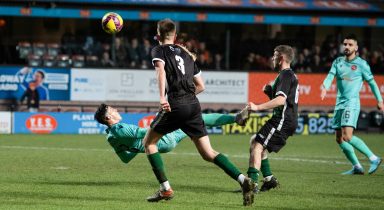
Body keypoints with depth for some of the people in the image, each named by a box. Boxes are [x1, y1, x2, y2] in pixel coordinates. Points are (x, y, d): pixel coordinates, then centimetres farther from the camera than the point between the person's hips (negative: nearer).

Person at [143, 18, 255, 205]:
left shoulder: (159, 50, 7)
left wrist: (162, 97, -25)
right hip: (193, 104, 6)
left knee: (148, 142, 13)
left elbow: (161, 70, -16)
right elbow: (200, 86, 24)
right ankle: (243, 180, -14)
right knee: (207, 153, 5)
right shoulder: (186, 54, 24)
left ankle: (165, 189, 5)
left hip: (175, 105, -6)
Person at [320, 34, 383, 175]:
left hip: (352, 103, -7)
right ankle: (357, 167, 13)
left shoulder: (361, 64, -3)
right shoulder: (338, 62, 11)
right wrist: (325, 88, -22)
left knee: (347, 136, -20)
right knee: (339, 139, 5)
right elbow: (330, 76, -1)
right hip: (339, 103, 7)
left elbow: (372, 82, 4)